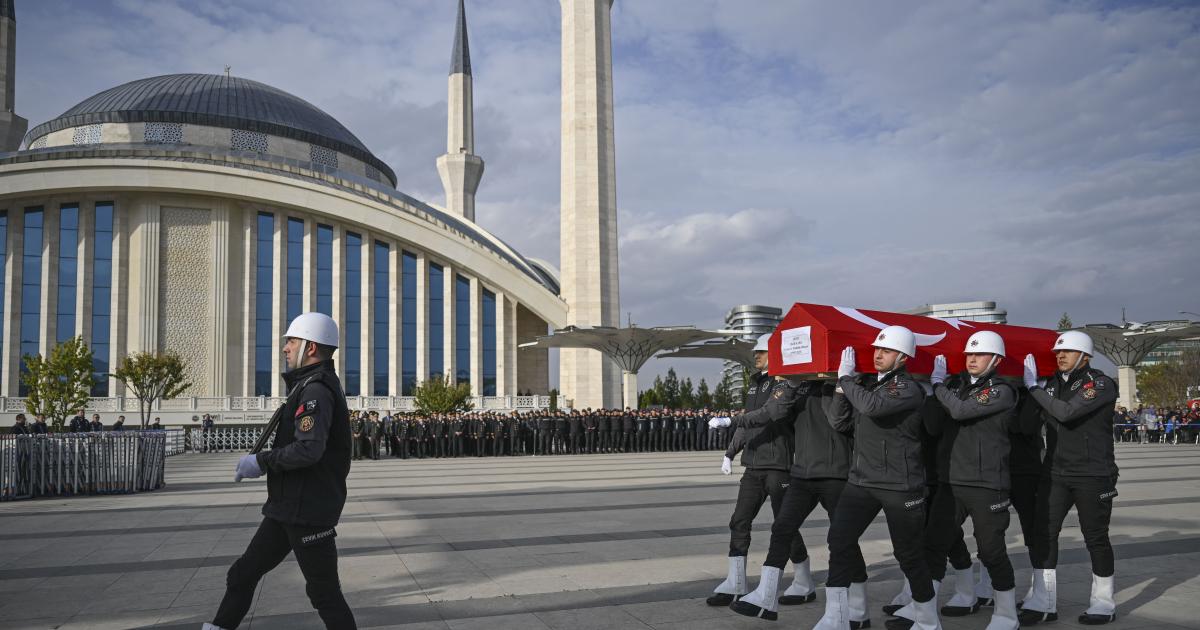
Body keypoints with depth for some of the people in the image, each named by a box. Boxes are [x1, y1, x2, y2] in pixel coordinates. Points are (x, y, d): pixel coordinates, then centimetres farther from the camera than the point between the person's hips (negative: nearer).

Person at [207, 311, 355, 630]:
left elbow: (309, 448, -30)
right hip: (287, 508, 11)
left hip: (308, 511, -11)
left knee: (324, 592, -1)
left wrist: (261, 462, -19)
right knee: (243, 574, 16)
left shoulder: (316, 390, -18)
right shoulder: (308, 386, 16)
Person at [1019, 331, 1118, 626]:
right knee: (1044, 534, 0)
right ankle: (1043, 603, 7)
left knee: (1096, 538, 5)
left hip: (1093, 475, -5)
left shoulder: (1100, 384, -10)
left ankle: (1103, 603, 21)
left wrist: (1034, 387, -17)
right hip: (1056, 473, 5)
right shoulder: (1052, 384, 9)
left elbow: (1067, 412, -25)